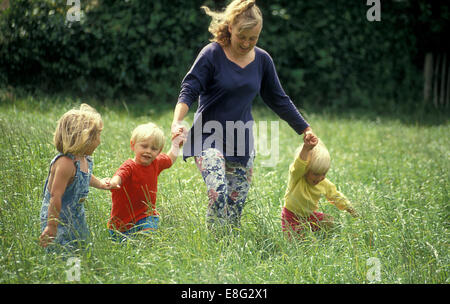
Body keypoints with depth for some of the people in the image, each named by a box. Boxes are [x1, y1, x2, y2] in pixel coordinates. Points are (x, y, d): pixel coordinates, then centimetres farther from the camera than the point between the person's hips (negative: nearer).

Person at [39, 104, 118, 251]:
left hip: (76, 217, 9)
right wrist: (51, 227, -29)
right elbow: (55, 196, -30)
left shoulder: (85, 159, 0)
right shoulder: (65, 163, -29)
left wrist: (99, 183, 41)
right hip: (58, 218, -9)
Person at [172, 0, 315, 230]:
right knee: (218, 193, -25)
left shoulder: (262, 60, 5)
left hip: (241, 142, 4)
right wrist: (177, 121, -31)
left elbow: (278, 100, 15)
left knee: (237, 204, 3)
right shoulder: (212, 54, -8)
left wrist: (305, 130, 18)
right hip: (209, 136, -4)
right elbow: (189, 90, -13)